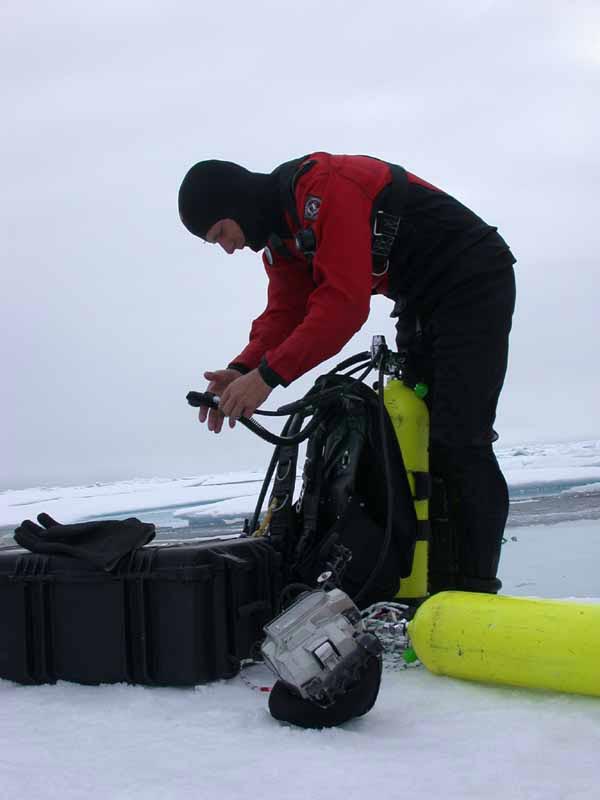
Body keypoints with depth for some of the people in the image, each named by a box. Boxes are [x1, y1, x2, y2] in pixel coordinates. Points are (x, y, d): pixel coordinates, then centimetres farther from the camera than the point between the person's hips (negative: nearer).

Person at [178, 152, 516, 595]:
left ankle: (476, 588, -11)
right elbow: (285, 312, 3)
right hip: (422, 302, 10)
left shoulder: (324, 188, -25)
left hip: (474, 281, -10)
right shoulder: (279, 232, 7)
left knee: (455, 440, -15)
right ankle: (436, 580, 11)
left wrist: (268, 375, -31)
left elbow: (343, 302, -32)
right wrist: (242, 371, -15)